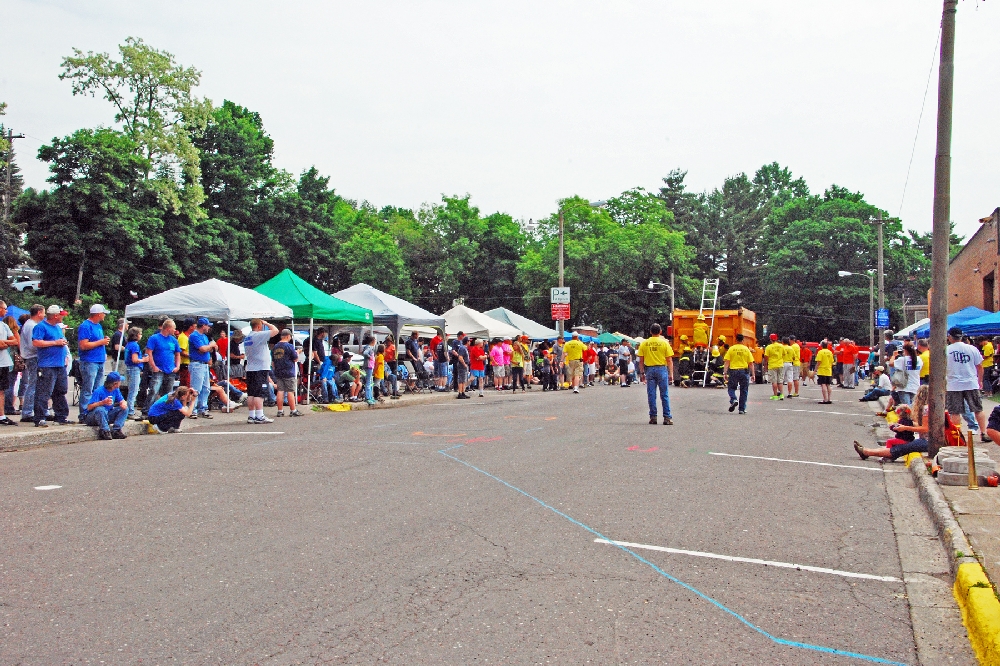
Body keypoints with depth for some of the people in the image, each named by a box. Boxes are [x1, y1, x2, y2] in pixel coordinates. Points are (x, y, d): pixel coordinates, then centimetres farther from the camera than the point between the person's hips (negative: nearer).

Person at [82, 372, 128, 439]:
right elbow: (89, 407, -26)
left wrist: (124, 403, -19)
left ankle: (115, 430, -21)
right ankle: (105, 431, -31)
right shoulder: (99, 391, -22)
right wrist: (102, 402, -41)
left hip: (107, 416, 7)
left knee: (125, 409, -10)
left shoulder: (116, 390, -1)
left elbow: (122, 401, 6)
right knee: (100, 409, -39)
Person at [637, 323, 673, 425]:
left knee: (651, 395, 6)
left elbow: (641, 361, 2)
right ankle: (667, 417, 2)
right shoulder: (664, 343, -2)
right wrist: (670, 373, 3)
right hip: (662, 368, -1)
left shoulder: (643, 343, 3)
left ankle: (653, 417, 7)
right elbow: (669, 360, -3)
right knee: (664, 395, 3)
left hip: (649, 369, 1)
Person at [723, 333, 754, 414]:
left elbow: (727, 362, -6)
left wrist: (725, 373, -5)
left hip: (733, 371, -1)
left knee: (731, 387, 16)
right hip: (744, 371, 1)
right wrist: (752, 374, 5)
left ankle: (733, 400, -12)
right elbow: (751, 363, 1)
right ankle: (742, 409, 10)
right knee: (743, 391, 9)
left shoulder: (731, 349, -1)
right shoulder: (746, 349, 2)